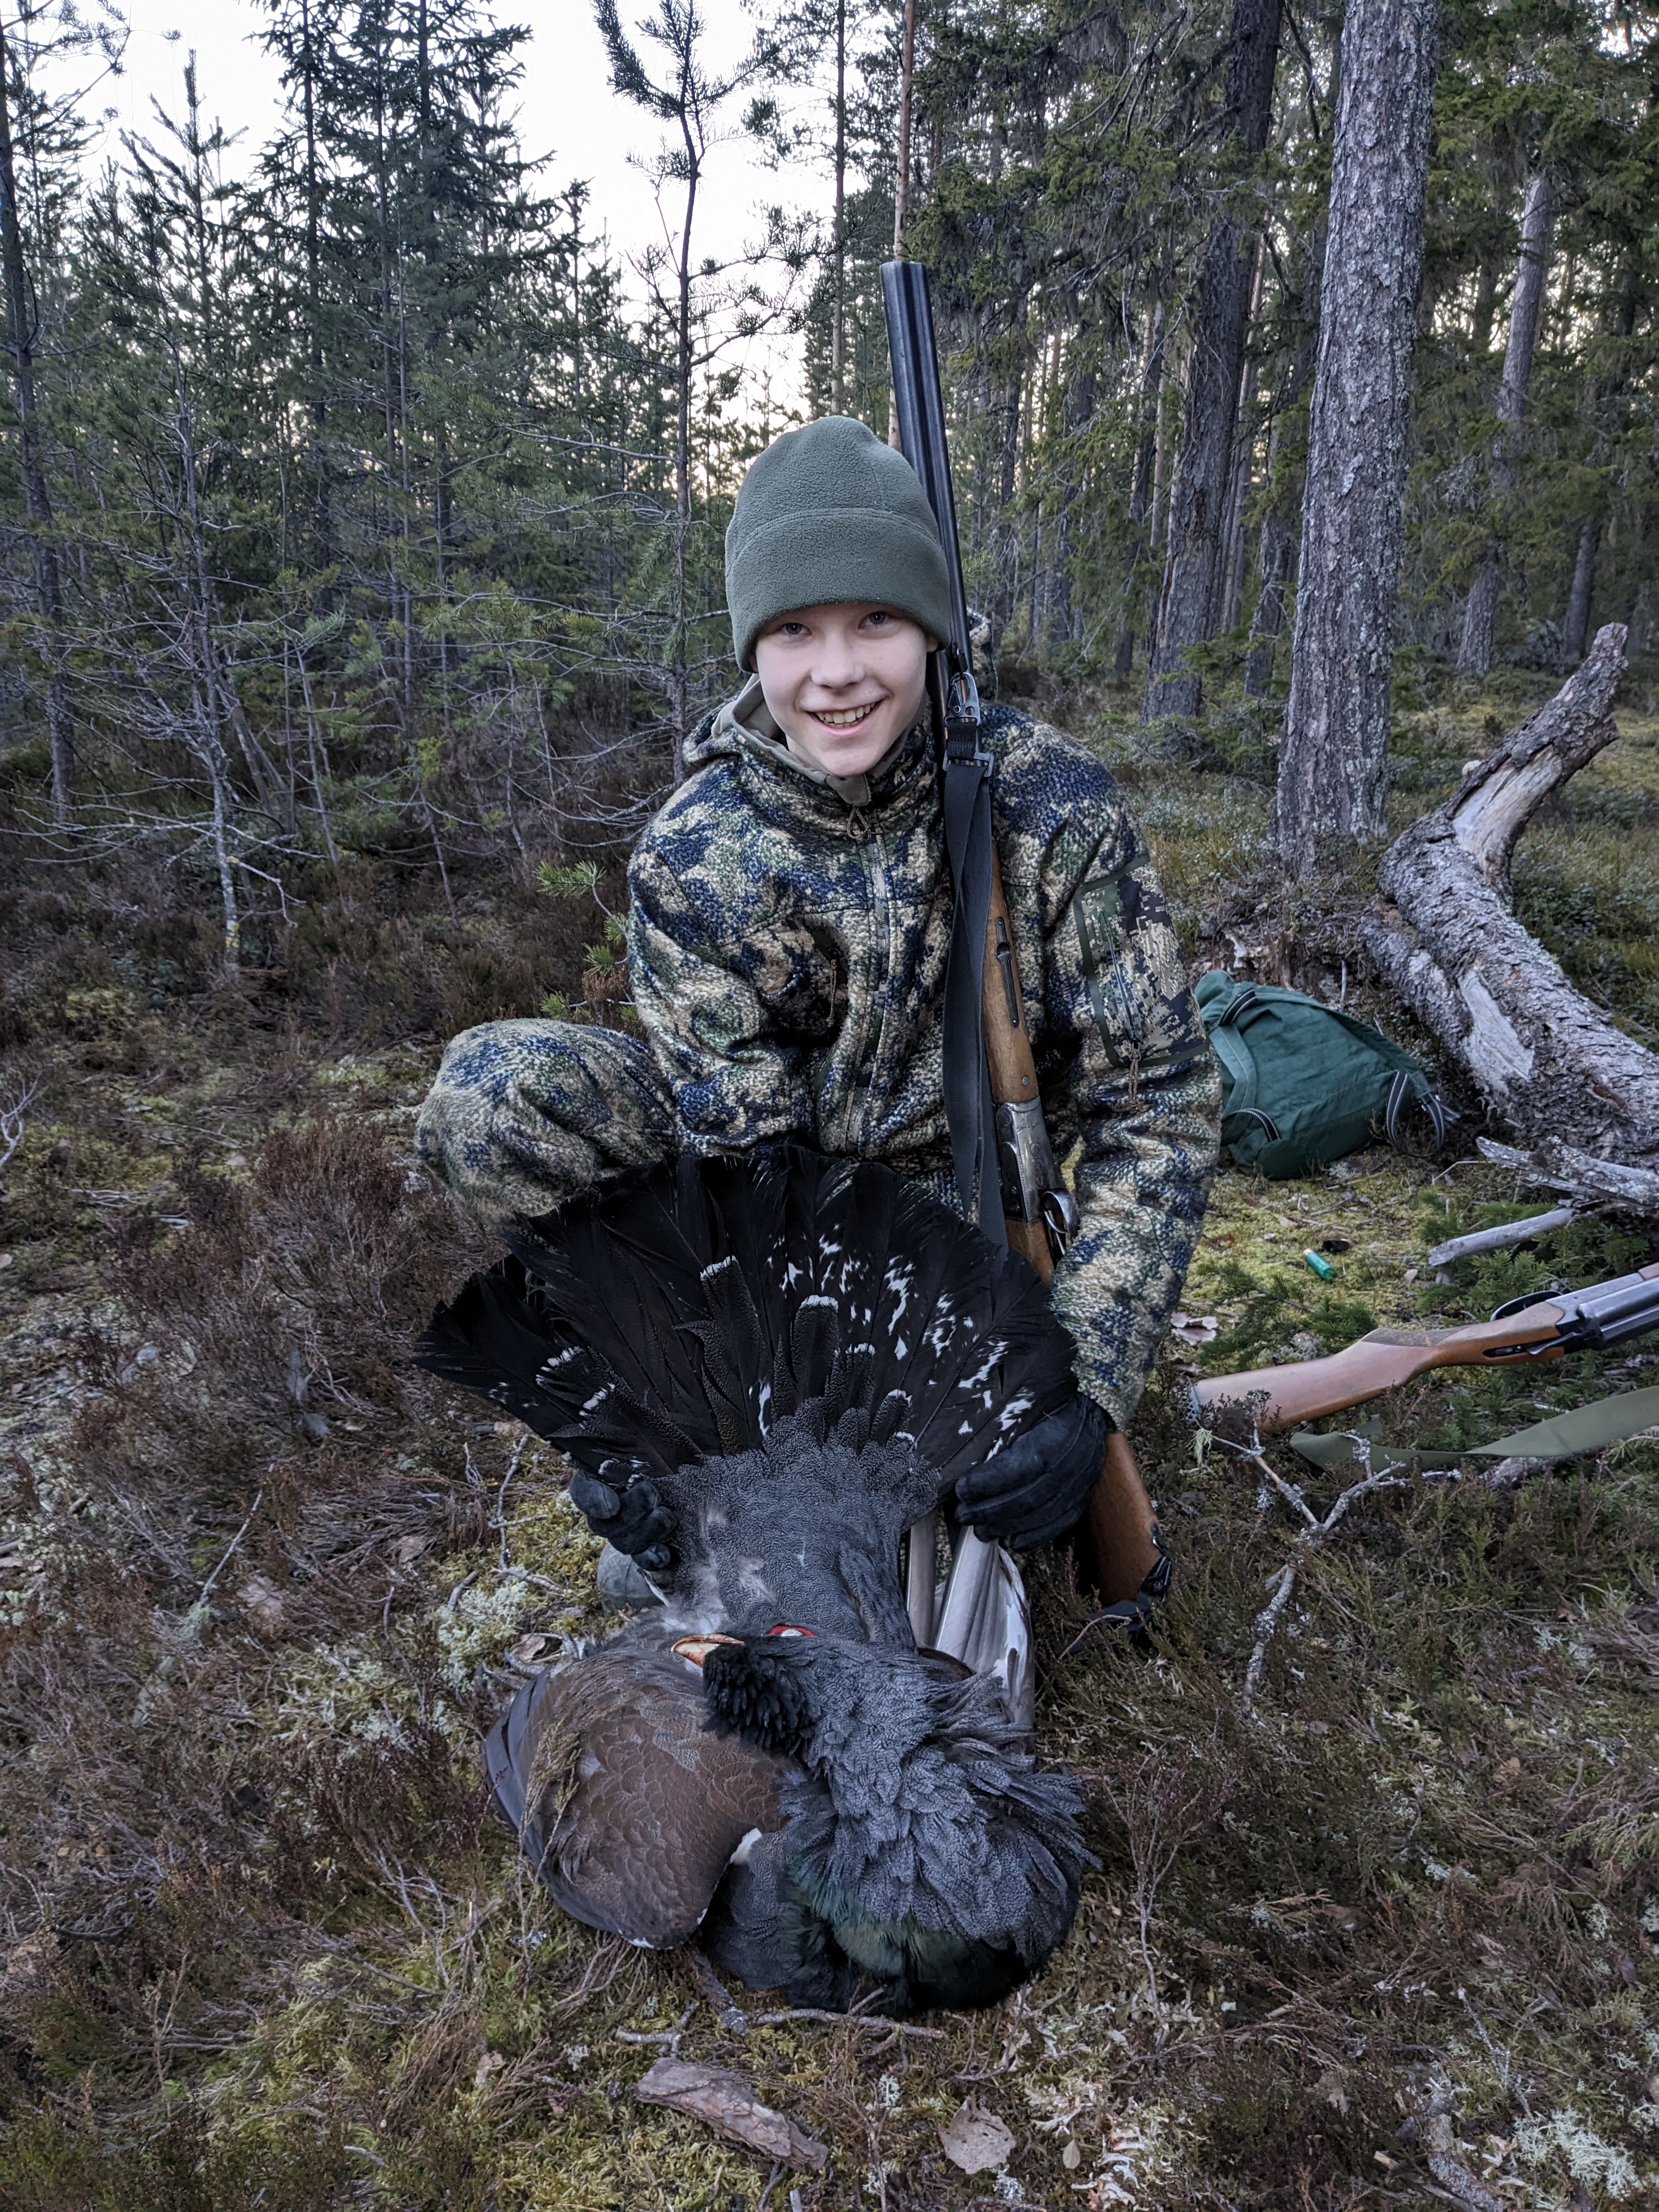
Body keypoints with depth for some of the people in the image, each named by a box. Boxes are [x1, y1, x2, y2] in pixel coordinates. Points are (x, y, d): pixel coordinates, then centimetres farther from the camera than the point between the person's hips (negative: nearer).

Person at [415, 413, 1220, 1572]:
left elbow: (1158, 1097, -19)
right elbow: (735, 1159, -19)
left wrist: (1089, 1382, -30)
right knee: (486, 1092, -23)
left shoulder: (1051, 804, -21)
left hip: (961, 1190, 0)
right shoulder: (692, 858, -19)